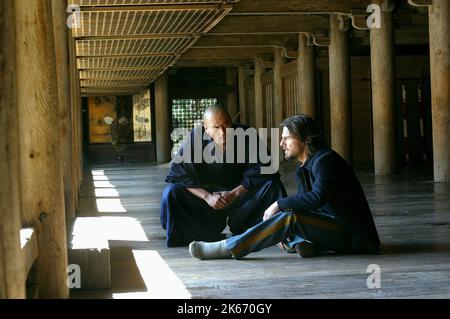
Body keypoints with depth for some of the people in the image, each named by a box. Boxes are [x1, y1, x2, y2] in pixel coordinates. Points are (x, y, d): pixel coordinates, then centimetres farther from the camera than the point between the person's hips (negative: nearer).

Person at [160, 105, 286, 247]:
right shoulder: (195, 138, -15)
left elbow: (260, 171, -18)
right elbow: (177, 175, -16)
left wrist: (235, 194, -27)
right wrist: (207, 196, -27)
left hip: (240, 192, 0)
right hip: (205, 193, 0)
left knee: (272, 185, -25)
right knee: (171, 193, -24)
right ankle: (207, 234, -9)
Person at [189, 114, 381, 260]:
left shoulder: (325, 159, -14)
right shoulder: (302, 170, 14)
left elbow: (318, 197, -29)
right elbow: (306, 204, 13)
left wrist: (279, 204, -22)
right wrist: (284, 231, -4)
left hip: (350, 236, -10)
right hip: (332, 227, 10)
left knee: (291, 217, -27)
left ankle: (227, 249, -28)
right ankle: (302, 242, -17)